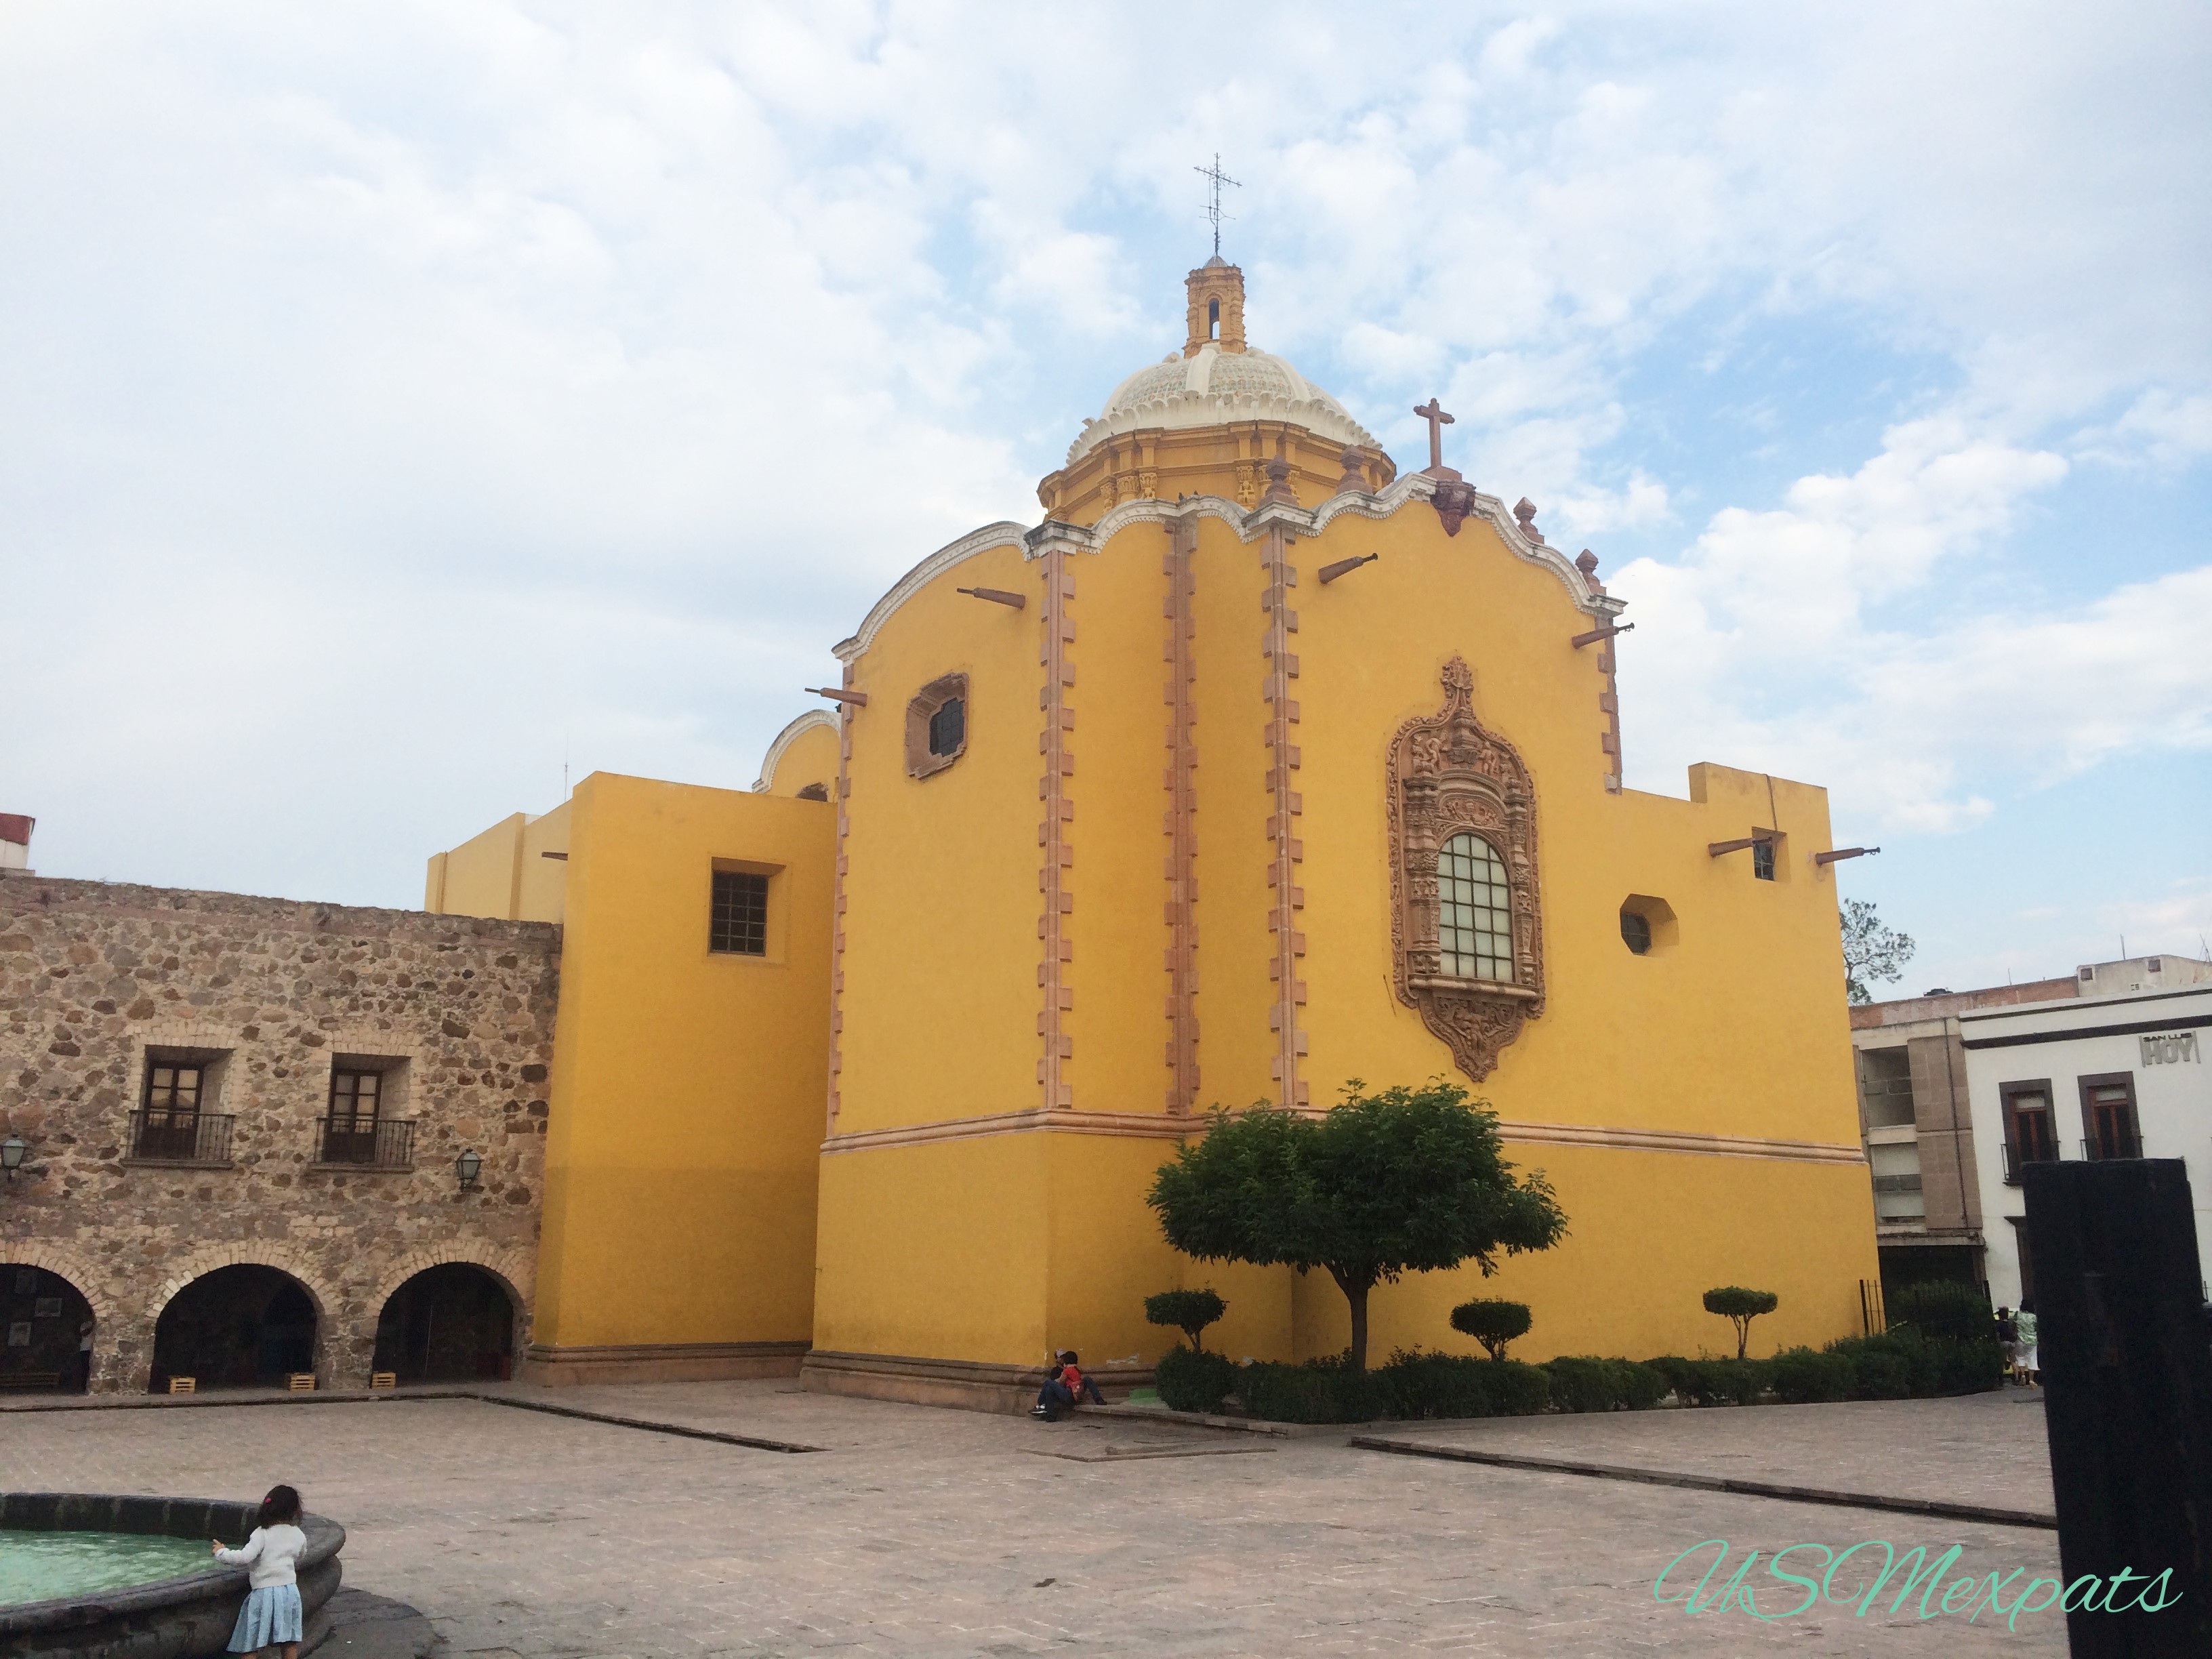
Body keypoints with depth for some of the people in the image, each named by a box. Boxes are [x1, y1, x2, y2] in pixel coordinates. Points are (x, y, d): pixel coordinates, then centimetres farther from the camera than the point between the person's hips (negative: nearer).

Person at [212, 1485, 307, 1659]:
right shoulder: (299, 1536, 5)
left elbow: (245, 1557, -21)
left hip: (264, 1591, -4)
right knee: (290, 1641, 14)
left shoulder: (262, 1534, -10)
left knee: (250, 1644, 5)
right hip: (290, 1590, 4)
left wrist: (221, 1553, -6)